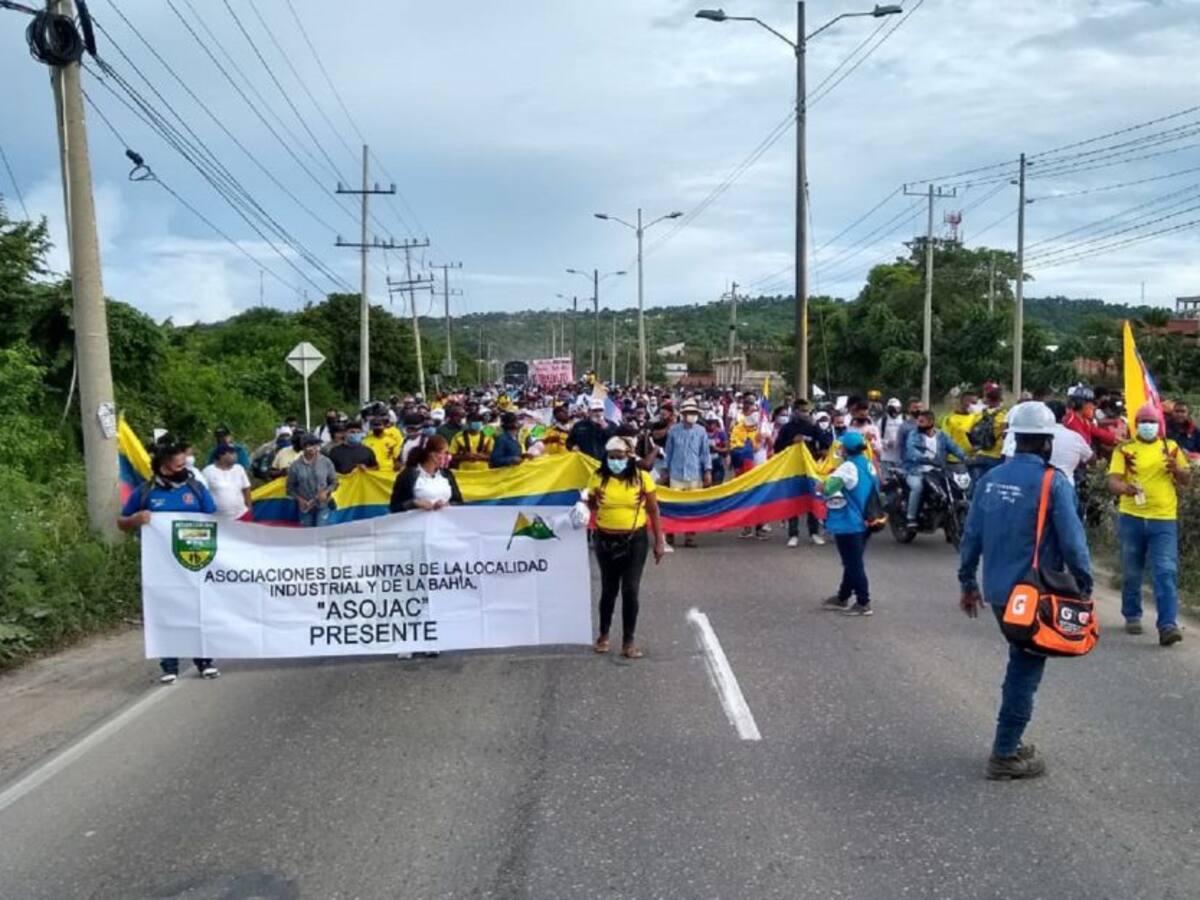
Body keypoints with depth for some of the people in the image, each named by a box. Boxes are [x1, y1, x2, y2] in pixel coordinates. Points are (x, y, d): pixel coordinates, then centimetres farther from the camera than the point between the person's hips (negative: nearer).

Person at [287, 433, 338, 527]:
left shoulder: (326, 462, -6)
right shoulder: (296, 466, -8)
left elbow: (334, 482, 4)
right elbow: (290, 488, 2)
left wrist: (326, 491, -14)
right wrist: (299, 499, -12)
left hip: (323, 505, -1)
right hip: (305, 507, 1)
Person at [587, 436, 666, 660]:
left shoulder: (642, 477, -7)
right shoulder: (598, 478, -4)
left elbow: (653, 510, -2)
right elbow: (590, 506, 10)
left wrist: (659, 541, -2)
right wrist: (590, 502, -13)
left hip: (635, 541, -1)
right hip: (606, 541, 1)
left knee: (630, 591, -3)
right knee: (609, 589, 13)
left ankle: (628, 642, 10)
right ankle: (604, 634, 34)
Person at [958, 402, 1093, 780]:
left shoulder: (990, 478, 3)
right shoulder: (1053, 483, -15)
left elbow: (971, 536, 6)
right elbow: (1072, 541, -16)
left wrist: (967, 583, 15)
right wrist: (1084, 586, -3)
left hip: (997, 590, 6)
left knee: (1021, 662, 22)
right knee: (1026, 670, 4)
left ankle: (1009, 740, 29)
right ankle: (1005, 755, 10)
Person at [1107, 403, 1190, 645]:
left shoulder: (1171, 447, 8)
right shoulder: (1124, 449, 1)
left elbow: (1187, 480, 10)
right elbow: (1113, 481, -9)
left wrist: (1176, 469, -13)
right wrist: (1126, 488, -32)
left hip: (1164, 520, 0)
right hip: (1131, 518, 0)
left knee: (1166, 572, -9)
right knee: (1131, 573, 11)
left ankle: (1168, 625, -12)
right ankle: (1132, 616, 28)